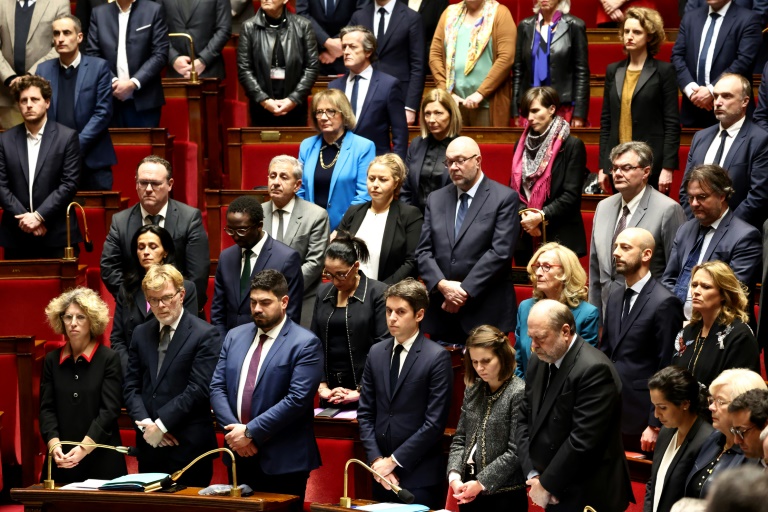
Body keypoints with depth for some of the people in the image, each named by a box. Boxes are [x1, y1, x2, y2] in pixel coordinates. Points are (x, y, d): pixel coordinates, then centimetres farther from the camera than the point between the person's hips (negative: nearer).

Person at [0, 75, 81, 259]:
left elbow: (69, 184, -6)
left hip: (57, 236, -2)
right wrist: (24, 218, -10)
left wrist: (39, 215, -13)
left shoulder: (67, 137, 1)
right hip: (16, 236, 2)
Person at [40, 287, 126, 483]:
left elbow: (109, 409, -9)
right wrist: (54, 444, -14)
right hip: (62, 462, 3)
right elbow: (47, 408, 4)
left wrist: (84, 448, -20)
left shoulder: (109, 359, -2)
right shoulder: (52, 360, 9)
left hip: (102, 460, -3)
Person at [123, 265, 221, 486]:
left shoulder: (204, 335, -5)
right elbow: (131, 387, 10)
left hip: (188, 445, -5)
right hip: (149, 444, 5)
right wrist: (146, 424, -6)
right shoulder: (140, 334, 13)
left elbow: (198, 389, -12)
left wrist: (161, 425, -13)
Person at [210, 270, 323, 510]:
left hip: (283, 461, -5)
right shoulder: (235, 337, 12)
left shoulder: (305, 344, -8)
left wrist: (251, 432, -17)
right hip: (241, 457, 5)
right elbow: (217, 387, 8)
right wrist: (234, 429, -8)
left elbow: (298, 399, -17)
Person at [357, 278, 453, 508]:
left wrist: (394, 460, -11)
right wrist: (376, 460, -3)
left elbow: (434, 423, -12)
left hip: (420, 475, -5)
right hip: (381, 473, 5)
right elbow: (365, 413, 10)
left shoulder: (437, 357, -8)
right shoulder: (376, 353, 9)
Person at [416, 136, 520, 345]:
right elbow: (423, 251, 9)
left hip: (486, 313, -4)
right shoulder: (436, 199, 14)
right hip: (442, 312, 4)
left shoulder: (504, 198, -1)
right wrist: (442, 285, -10)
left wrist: (465, 290, -13)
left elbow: (500, 251, -10)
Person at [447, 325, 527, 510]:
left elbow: (515, 452, -15)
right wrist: (454, 476, -6)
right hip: (469, 493, 6)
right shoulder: (472, 390, 9)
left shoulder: (519, 393, -12)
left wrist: (481, 484, -15)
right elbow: (460, 439, 10)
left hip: (505, 497, -6)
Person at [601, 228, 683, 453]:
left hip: (641, 418, -7)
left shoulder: (664, 303, -12)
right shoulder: (615, 297, 13)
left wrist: (655, 425, -15)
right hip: (610, 413, 7)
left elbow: (667, 370, -13)